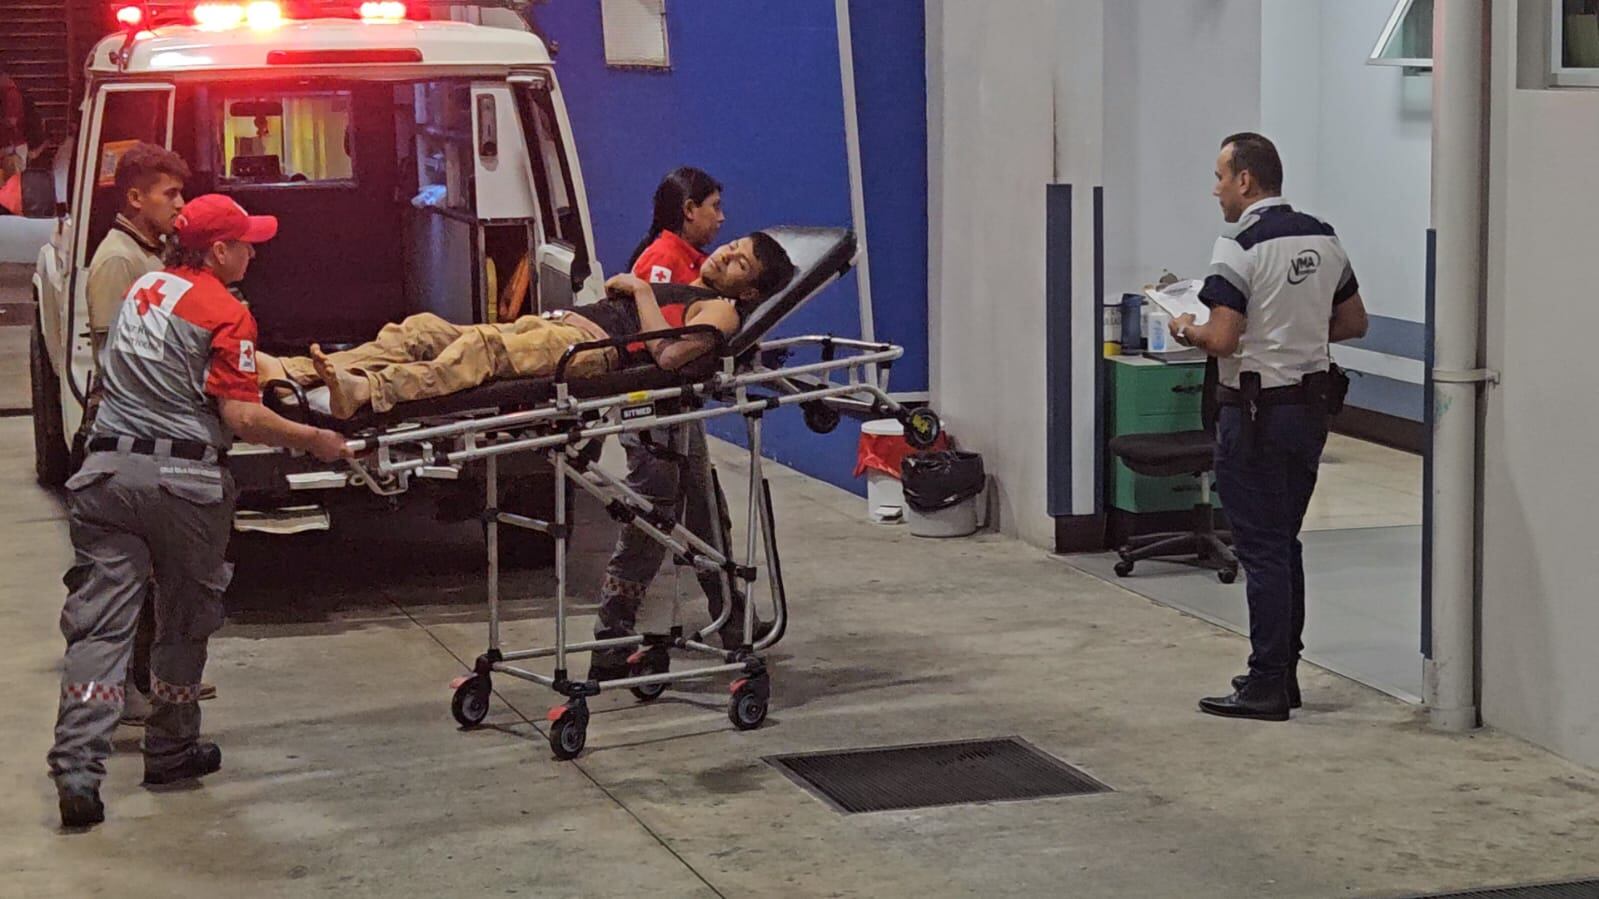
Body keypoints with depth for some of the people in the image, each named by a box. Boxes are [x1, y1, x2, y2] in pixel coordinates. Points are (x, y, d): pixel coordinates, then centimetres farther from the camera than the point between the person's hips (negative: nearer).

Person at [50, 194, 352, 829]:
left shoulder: (145, 288, 13)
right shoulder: (226, 316, -9)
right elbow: (242, 418, -15)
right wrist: (314, 440, -3)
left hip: (108, 467, 5)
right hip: (183, 482, -5)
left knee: (99, 622, -1)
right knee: (184, 625, 15)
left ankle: (77, 768, -11)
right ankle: (171, 751, 26)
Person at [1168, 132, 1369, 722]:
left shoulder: (1241, 246, -16)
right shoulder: (1322, 239, 8)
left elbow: (1222, 340, -22)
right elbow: (1354, 322, 16)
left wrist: (1186, 331, -3)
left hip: (1257, 412, -8)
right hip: (1311, 405, 8)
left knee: (1261, 548, -4)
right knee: (1284, 544, 16)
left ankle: (1266, 688, -1)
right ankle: (1283, 672, 22)